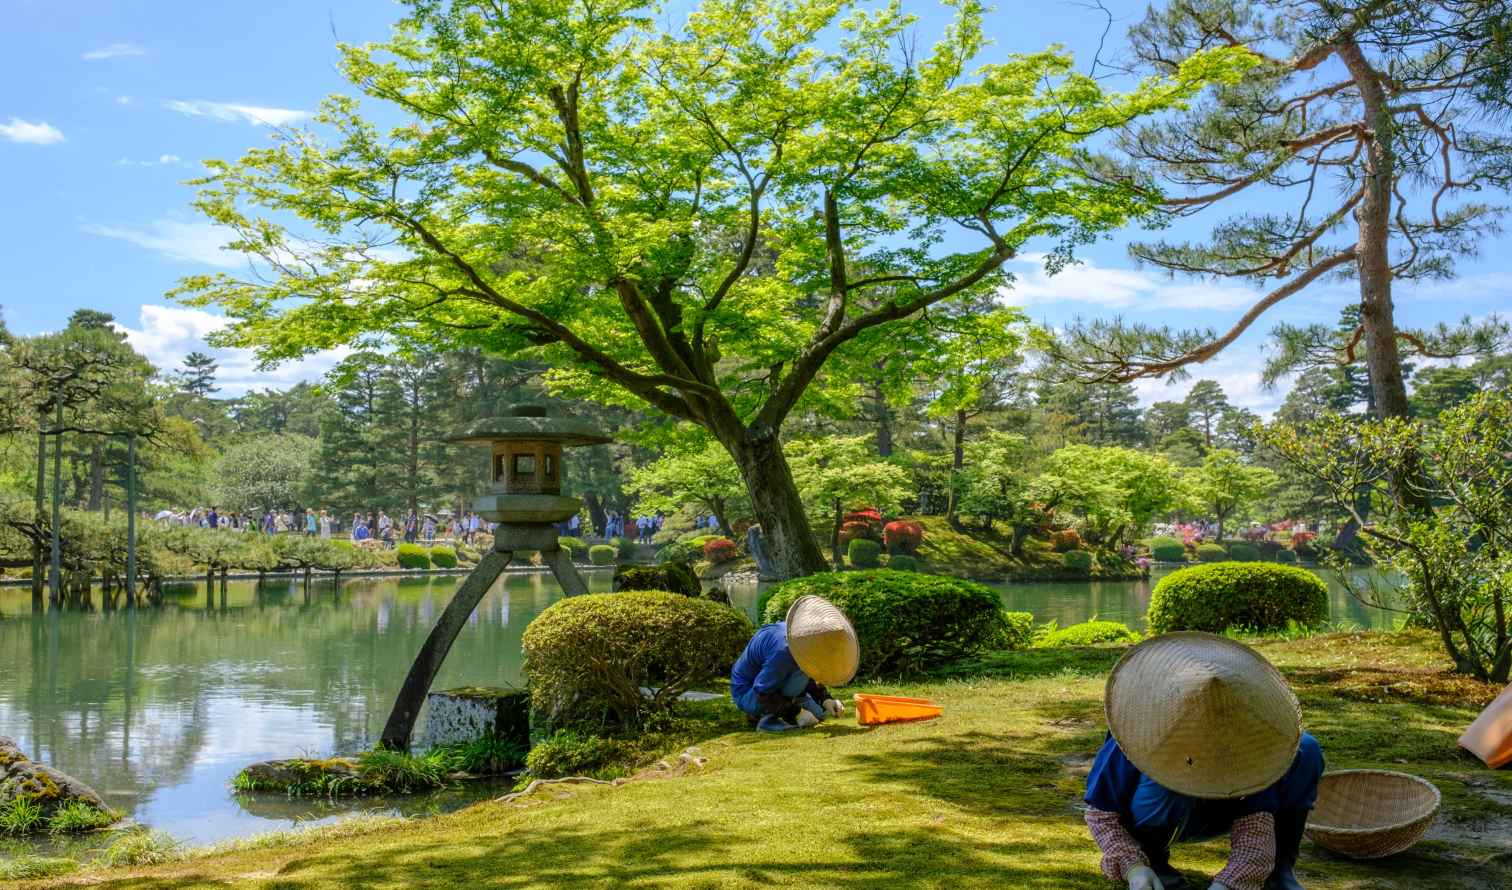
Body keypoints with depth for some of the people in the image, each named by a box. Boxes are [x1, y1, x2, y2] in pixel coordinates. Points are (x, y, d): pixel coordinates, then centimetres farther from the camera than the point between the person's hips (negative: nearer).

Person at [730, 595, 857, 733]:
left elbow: (813, 679, 8)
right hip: (747, 694, -9)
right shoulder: (782, 651, -35)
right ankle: (769, 719, -18)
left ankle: (757, 714, 14)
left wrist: (826, 699, -9)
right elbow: (763, 694, -29)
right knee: (801, 671, -28)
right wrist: (797, 713, -28)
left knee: (818, 714, 6)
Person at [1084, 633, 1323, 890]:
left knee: (1306, 751, -20)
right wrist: (1132, 866, -41)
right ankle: (1150, 857, -9)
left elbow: (1255, 828, -33)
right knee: (1164, 782, -41)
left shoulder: (1245, 737, -29)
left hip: (1220, 813, 2)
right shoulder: (1138, 735, -33)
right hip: (1158, 815, -2)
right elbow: (1100, 812, -24)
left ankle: (1279, 865, -3)